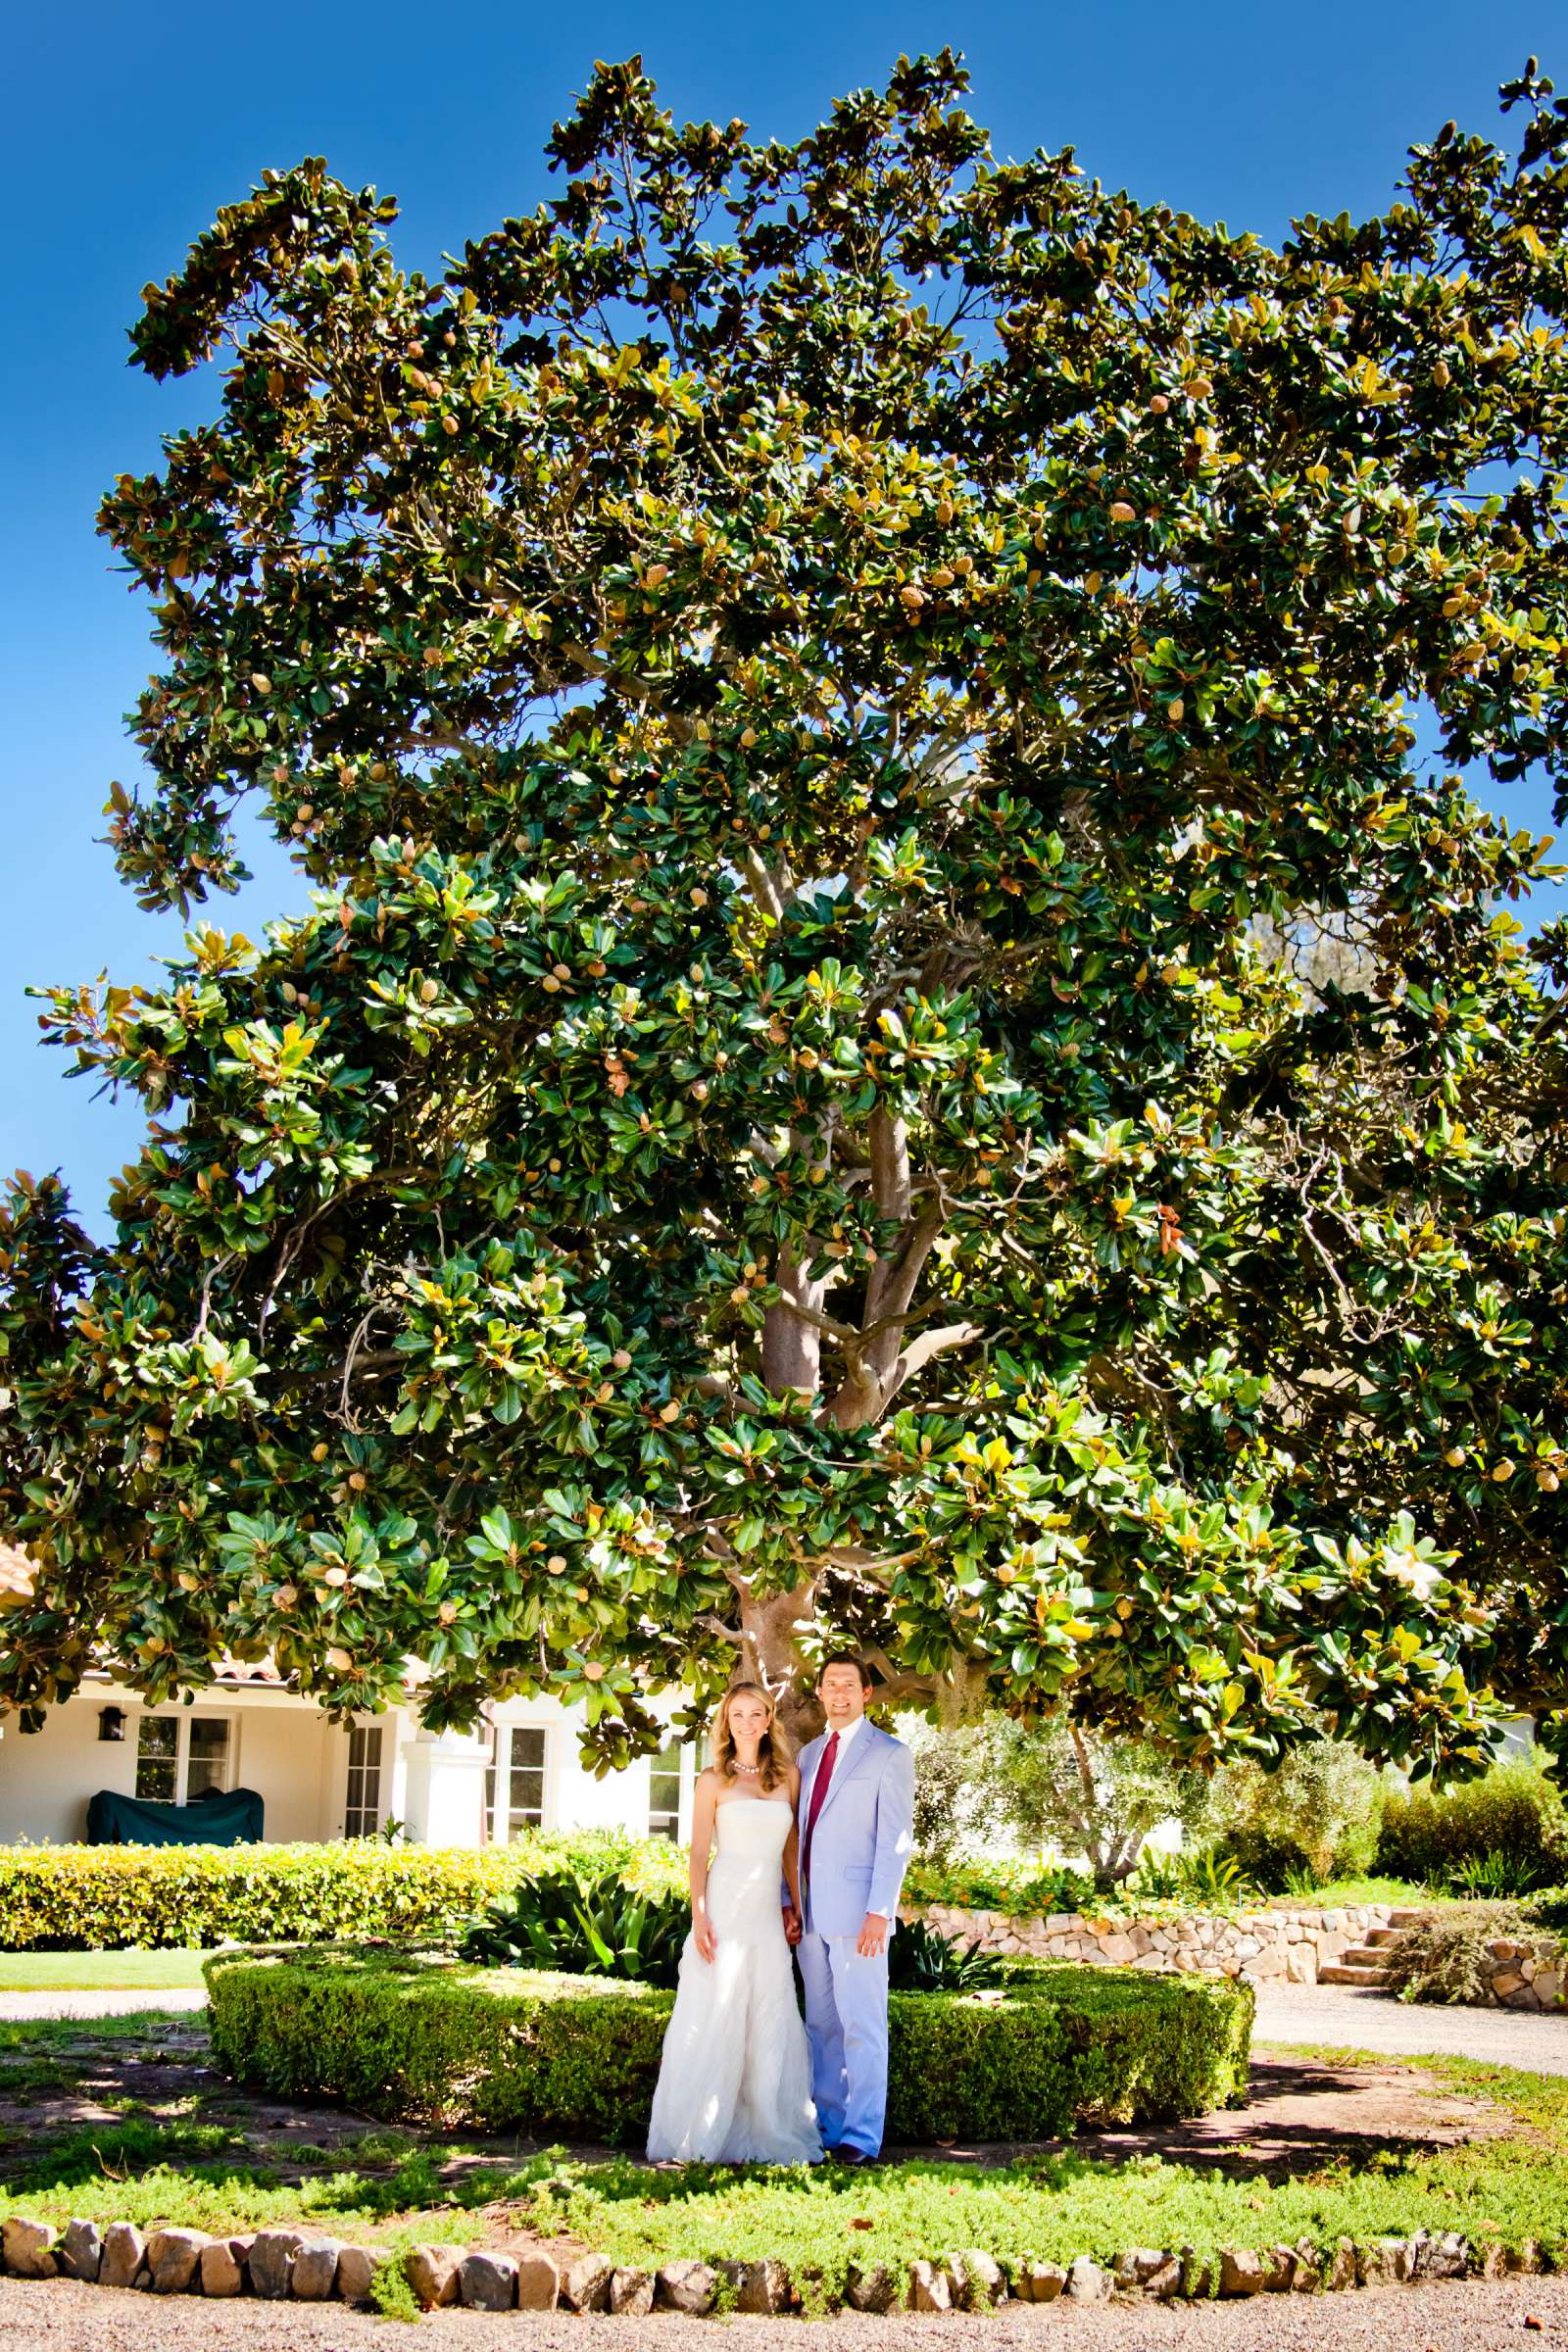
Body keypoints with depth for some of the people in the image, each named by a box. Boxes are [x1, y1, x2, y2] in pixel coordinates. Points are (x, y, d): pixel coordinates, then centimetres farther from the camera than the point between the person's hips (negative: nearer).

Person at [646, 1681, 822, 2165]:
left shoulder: (788, 1776, 10)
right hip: (724, 1910, -3)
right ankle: (701, 2135, 8)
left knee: (771, 2027, 6)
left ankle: (767, 2133, 16)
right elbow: (699, 1854, -2)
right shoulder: (714, 1780, 1)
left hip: (767, 1916, 4)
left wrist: (797, 1904, 13)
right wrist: (699, 1917, -10)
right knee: (713, 2021, 0)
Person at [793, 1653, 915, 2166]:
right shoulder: (809, 1754, 16)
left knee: (862, 2026, -3)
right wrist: (789, 1902, 10)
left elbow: (895, 1840, -9)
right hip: (812, 1912, 6)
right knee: (821, 2025, 11)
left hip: (857, 1912, -6)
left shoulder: (889, 1755, -3)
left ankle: (862, 2136, 2)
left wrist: (880, 1911, -16)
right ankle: (827, 2123, 19)